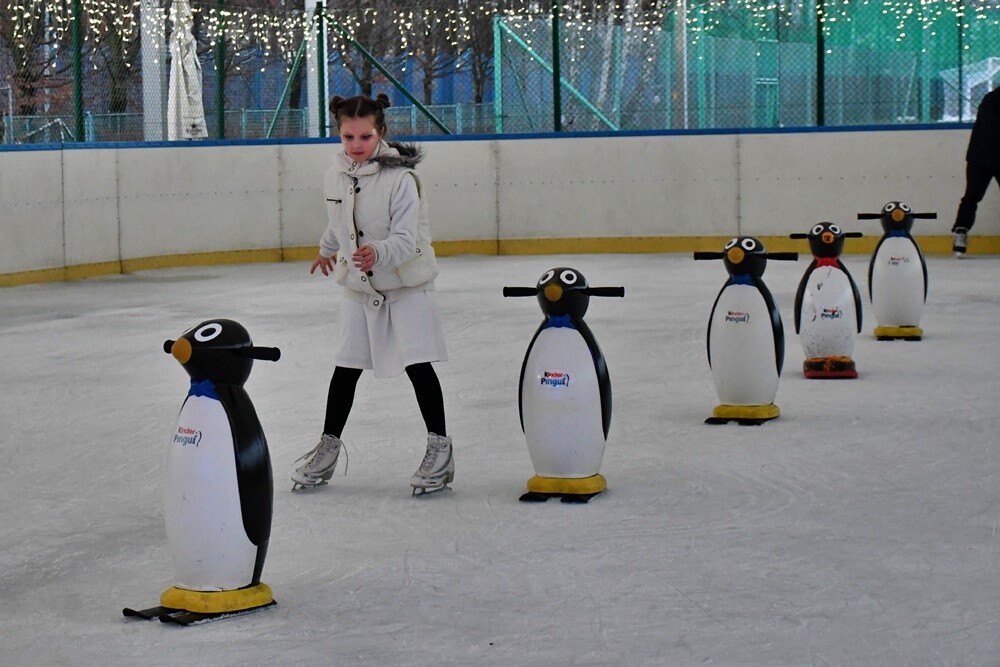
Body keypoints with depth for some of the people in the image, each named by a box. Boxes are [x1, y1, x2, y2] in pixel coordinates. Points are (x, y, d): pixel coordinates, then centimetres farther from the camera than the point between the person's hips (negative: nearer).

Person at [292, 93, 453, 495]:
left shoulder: (400, 178, -20)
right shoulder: (335, 176, -3)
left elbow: (406, 239, -27)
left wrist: (378, 253, -46)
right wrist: (328, 250, 36)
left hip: (407, 284, -5)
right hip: (358, 286, 5)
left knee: (417, 365, -6)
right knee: (346, 368, 9)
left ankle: (439, 447, 5)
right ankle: (329, 446, 21)